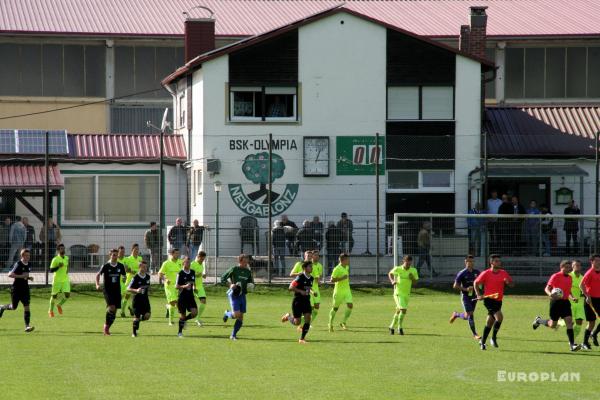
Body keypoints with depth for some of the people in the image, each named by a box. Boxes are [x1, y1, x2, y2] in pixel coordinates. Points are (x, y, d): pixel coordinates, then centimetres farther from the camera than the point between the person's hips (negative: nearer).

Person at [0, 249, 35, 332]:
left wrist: (29, 278, 4)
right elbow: (10, 275, -20)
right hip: (16, 289, -5)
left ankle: (27, 326, -10)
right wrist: (21, 276, -25)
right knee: (14, 307, 7)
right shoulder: (18, 264, -14)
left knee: (26, 307, -7)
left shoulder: (28, 265, 8)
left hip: (25, 289, 5)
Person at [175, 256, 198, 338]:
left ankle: (184, 320, 17)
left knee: (194, 312, -12)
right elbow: (176, 286, -8)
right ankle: (180, 332, 17)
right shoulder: (180, 273, -9)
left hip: (190, 296, 4)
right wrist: (185, 286, -24)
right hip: (182, 297, -4)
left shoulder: (193, 272, 7)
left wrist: (194, 287, 2)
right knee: (182, 315, 0)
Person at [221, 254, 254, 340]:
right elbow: (223, 278, -4)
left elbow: (251, 282, 22)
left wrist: (251, 285, -2)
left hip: (242, 294, 6)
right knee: (236, 315, -18)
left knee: (241, 317, 1)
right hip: (234, 294, -6)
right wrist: (230, 284, -20)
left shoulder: (248, 271, 9)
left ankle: (233, 335, 12)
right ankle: (227, 313, 16)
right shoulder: (234, 269, -6)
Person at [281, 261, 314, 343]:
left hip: (306, 301, 6)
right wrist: (301, 291, -27)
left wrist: (311, 292, 6)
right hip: (297, 301, -6)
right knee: (297, 323, -2)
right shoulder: (300, 277, -15)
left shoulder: (311, 278, 7)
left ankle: (302, 338, -1)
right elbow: (291, 288, -18)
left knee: (308, 319, -10)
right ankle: (288, 317, 32)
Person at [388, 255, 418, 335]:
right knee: (403, 309, -19)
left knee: (398, 311, 14)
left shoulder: (413, 271, -1)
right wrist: (392, 281, -8)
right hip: (398, 293, -5)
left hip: (407, 294, 5)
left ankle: (392, 327, 31)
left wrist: (412, 278, -15)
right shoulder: (398, 269, -9)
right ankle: (400, 328, -8)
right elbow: (390, 274, 10)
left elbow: (415, 282, 7)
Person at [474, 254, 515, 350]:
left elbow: (512, 285, 11)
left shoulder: (504, 273, 7)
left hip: (498, 301, 5)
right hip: (489, 299, -5)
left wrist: (508, 282, -12)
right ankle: (493, 338, -9)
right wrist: (478, 295, -7)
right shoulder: (486, 273, -4)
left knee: (490, 322, 11)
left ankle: (482, 341, 23)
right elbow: (476, 283, 4)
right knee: (499, 317, -23)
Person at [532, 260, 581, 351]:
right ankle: (538, 320, 34)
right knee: (553, 325, 4)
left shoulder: (569, 278, 12)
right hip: (556, 302, -5)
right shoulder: (555, 276, -8)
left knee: (569, 321, -11)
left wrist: (571, 298, 7)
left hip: (565, 302, 5)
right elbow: (547, 288, -12)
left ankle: (572, 344, -14)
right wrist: (550, 294, -34)